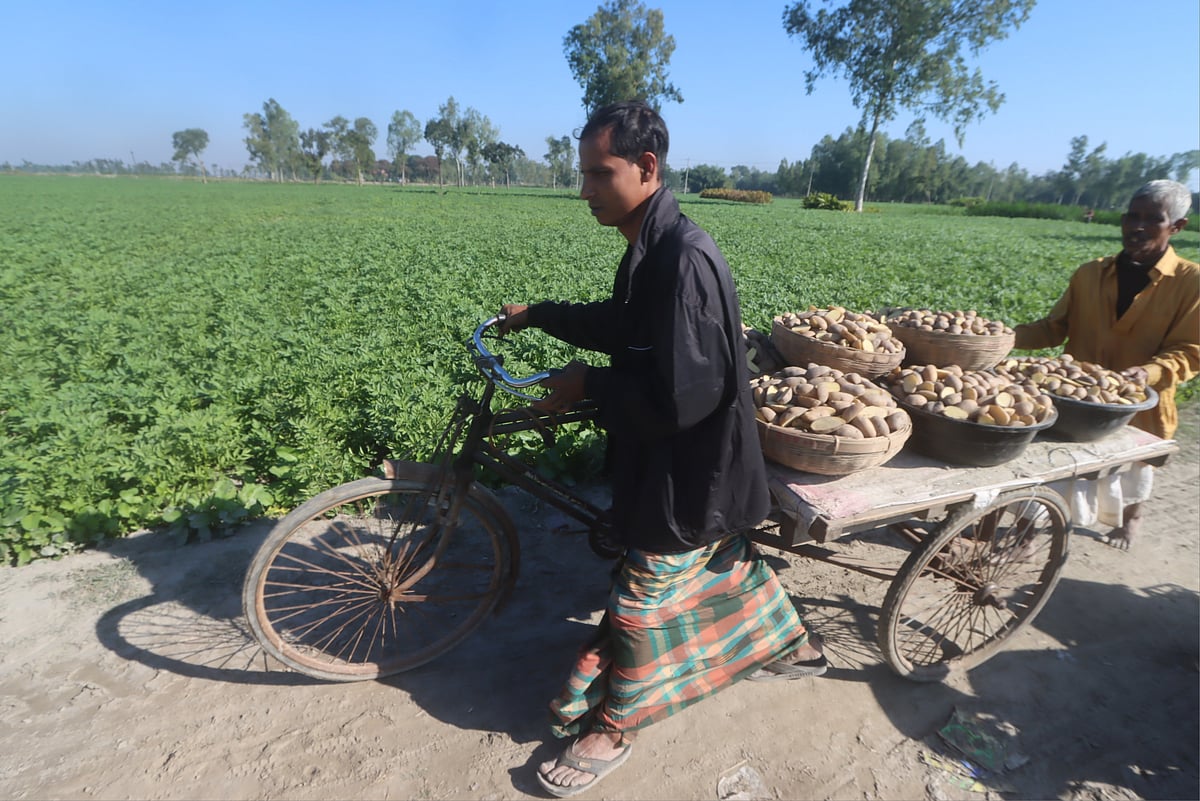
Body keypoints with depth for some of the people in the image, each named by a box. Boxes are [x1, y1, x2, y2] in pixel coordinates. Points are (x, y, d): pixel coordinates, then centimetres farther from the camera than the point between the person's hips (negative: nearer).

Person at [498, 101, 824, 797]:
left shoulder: (684, 258, -28)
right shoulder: (651, 245, 4)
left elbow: (678, 397, -31)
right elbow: (624, 328, 18)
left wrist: (588, 386, -19)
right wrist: (539, 314, 16)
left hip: (690, 471, -9)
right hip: (682, 461, 9)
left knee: (641, 599, 6)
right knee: (727, 558, 27)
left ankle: (611, 729, 31)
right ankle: (792, 646, 52)